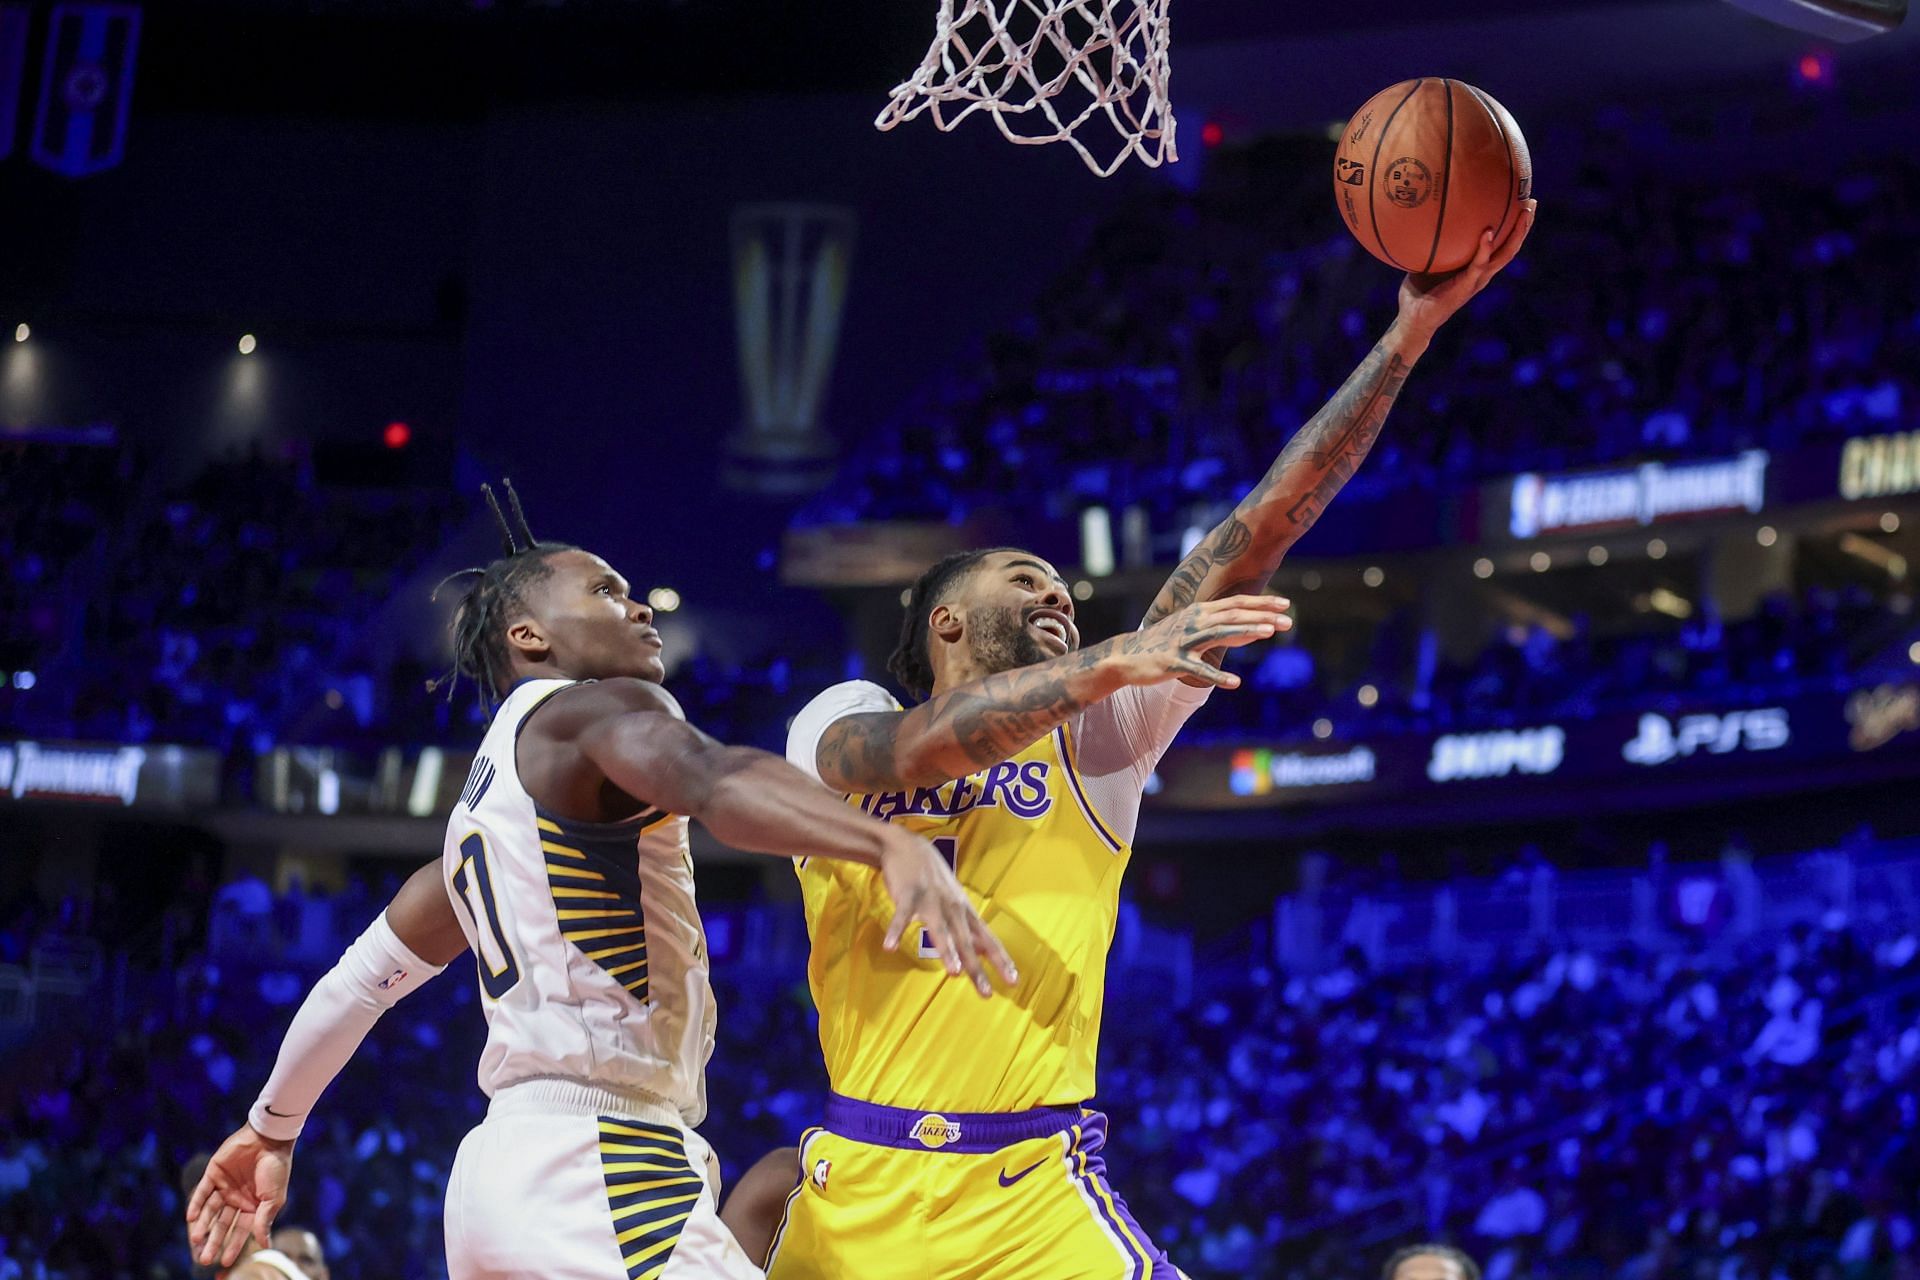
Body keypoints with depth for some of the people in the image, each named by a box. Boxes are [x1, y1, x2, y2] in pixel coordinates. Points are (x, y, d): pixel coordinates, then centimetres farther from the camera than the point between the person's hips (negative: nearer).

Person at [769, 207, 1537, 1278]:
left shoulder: (1096, 730, 9)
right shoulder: (842, 720, 6)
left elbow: (1254, 541, 2)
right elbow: (911, 753, -19)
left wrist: (1407, 336, -4)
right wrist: (1110, 664, -29)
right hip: (859, 1193, 0)